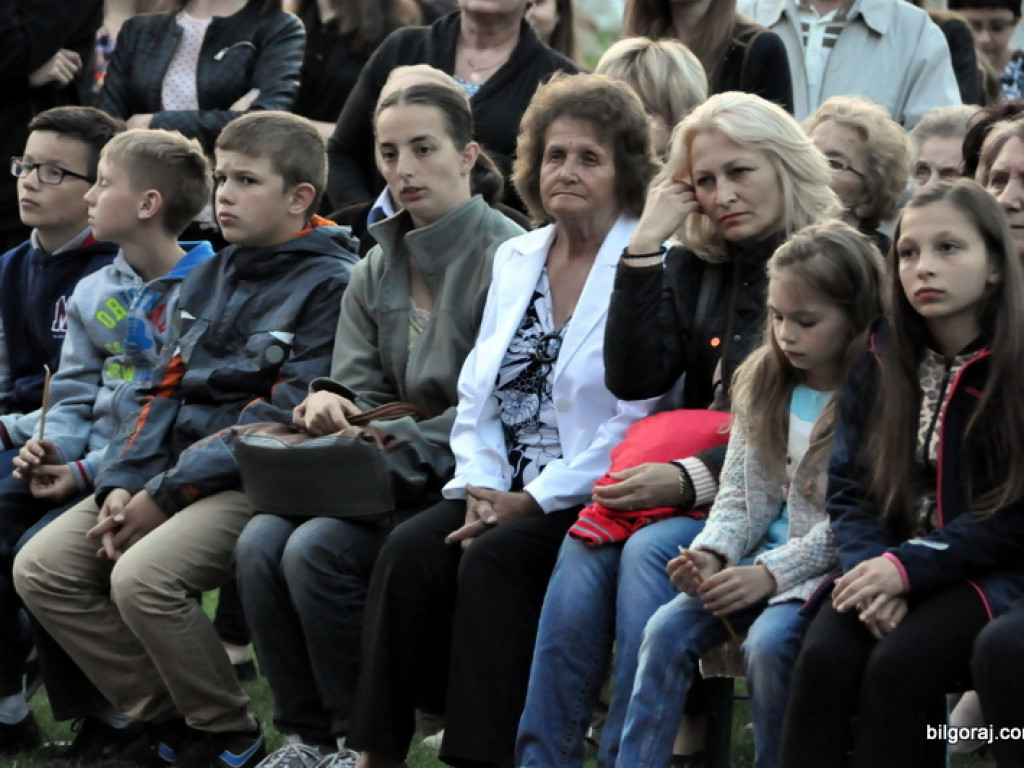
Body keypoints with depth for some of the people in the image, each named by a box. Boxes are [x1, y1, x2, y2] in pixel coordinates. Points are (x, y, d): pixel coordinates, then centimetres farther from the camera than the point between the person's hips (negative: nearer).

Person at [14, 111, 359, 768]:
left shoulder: (331, 283, -8)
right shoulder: (209, 279, 18)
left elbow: (287, 417, -16)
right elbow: (168, 393, 16)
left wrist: (167, 494, -18)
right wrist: (123, 483, -3)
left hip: (256, 483, -8)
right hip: (175, 468, 8)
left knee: (142, 577, -31)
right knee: (41, 568, -7)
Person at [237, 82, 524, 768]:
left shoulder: (505, 258, -9)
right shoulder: (377, 272, 15)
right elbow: (364, 390, 13)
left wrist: (395, 444, -21)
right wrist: (330, 403, -12)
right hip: (396, 478, 7)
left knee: (317, 550, -26)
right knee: (261, 542, -17)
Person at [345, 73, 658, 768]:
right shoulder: (515, 259, 17)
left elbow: (638, 418, -15)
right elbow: (476, 392, 17)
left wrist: (534, 500, -16)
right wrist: (479, 484, -1)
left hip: (589, 500, -6)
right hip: (502, 493, 6)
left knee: (493, 559, -29)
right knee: (410, 549, -19)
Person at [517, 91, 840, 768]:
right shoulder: (694, 265, 14)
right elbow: (633, 378, 3)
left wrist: (695, 480, -20)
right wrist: (646, 246, -2)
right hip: (683, 477, 5)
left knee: (651, 552, -30)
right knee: (586, 546, -24)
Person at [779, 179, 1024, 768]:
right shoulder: (880, 366, 9)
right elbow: (849, 490, 6)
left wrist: (909, 567, -19)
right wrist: (873, 569, -14)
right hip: (890, 565, 4)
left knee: (897, 665, -32)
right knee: (824, 658, -27)